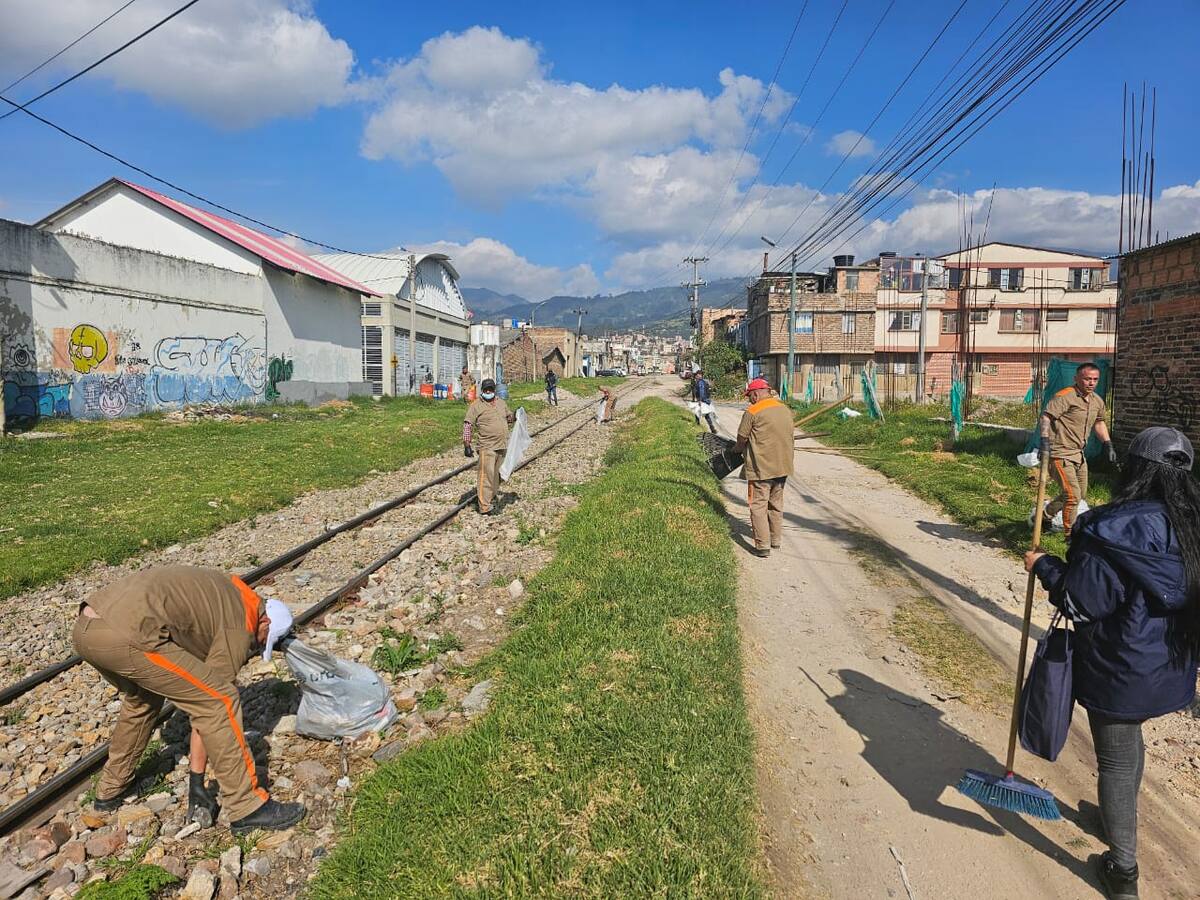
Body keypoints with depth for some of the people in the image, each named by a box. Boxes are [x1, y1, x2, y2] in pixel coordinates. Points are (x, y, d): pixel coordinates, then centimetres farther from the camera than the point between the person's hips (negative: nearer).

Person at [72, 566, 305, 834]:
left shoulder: (221, 591, 28)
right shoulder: (240, 627, 5)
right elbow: (207, 707, 7)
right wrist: (196, 782, 16)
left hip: (85, 627, 10)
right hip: (125, 637, -10)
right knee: (219, 700, -1)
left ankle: (111, 790, 48)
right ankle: (248, 808, 5)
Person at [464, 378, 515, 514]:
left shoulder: (501, 403, 13)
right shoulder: (476, 406, -6)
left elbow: (508, 417, 28)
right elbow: (468, 425, -9)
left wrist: (514, 417, 4)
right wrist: (466, 445, -16)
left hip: (502, 446, 7)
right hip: (487, 447, -7)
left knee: (498, 474, 17)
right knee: (486, 475, -11)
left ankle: (491, 495, 36)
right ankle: (484, 507, -9)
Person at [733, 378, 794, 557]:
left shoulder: (752, 411, -12)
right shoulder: (785, 409, 9)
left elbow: (742, 438, -5)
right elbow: (790, 436, 13)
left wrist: (737, 449, 15)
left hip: (761, 467, -7)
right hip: (783, 466, 7)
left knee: (758, 505, 0)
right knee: (776, 504, 20)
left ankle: (763, 546, -2)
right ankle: (776, 538, 30)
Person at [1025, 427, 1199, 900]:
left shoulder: (1113, 530, -26)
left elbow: (1082, 604, -22)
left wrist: (1044, 566, -9)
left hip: (1118, 671, -7)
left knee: (1116, 762, 10)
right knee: (1130, 741, 29)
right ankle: (1119, 821, 51)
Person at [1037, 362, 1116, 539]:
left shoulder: (1097, 401, 11)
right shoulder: (1065, 397, -16)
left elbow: (1099, 423, 27)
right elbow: (1046, 417, -24)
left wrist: (1108, 445, 23)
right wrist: (1044, 438, -37)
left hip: (1078, 454, 9)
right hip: (1060, 454, -9)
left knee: (1081, 495, 21)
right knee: (1073, 496, -11)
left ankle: (1047, 515, 39)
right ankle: (1070, 535, 5)